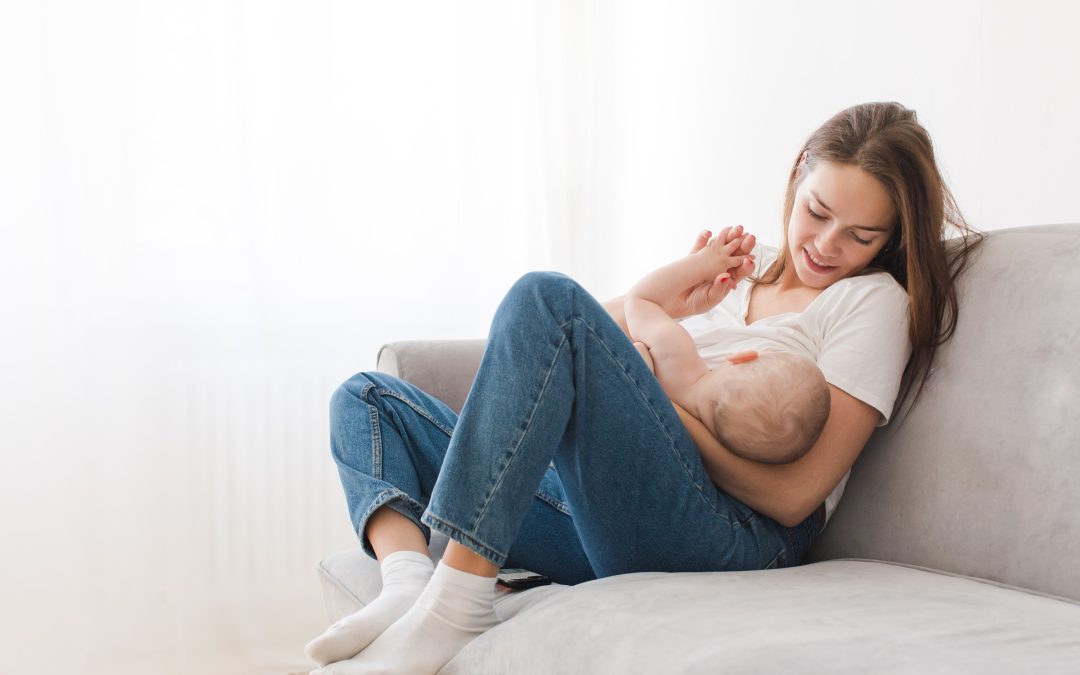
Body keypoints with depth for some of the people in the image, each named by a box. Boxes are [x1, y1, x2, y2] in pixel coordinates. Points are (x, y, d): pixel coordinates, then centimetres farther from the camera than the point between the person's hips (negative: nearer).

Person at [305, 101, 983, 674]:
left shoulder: (874, 300, 6)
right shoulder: (743, 278, 25)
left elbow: (792, 496, -5)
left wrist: (668, 399, -9)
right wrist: (661, 304, 2)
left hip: (729, 536, -7)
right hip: (597, 522, 8)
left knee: (547, 296, -25)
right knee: (366, 398, 9)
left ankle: (458, 599, -31)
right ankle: (408, 575, -23)